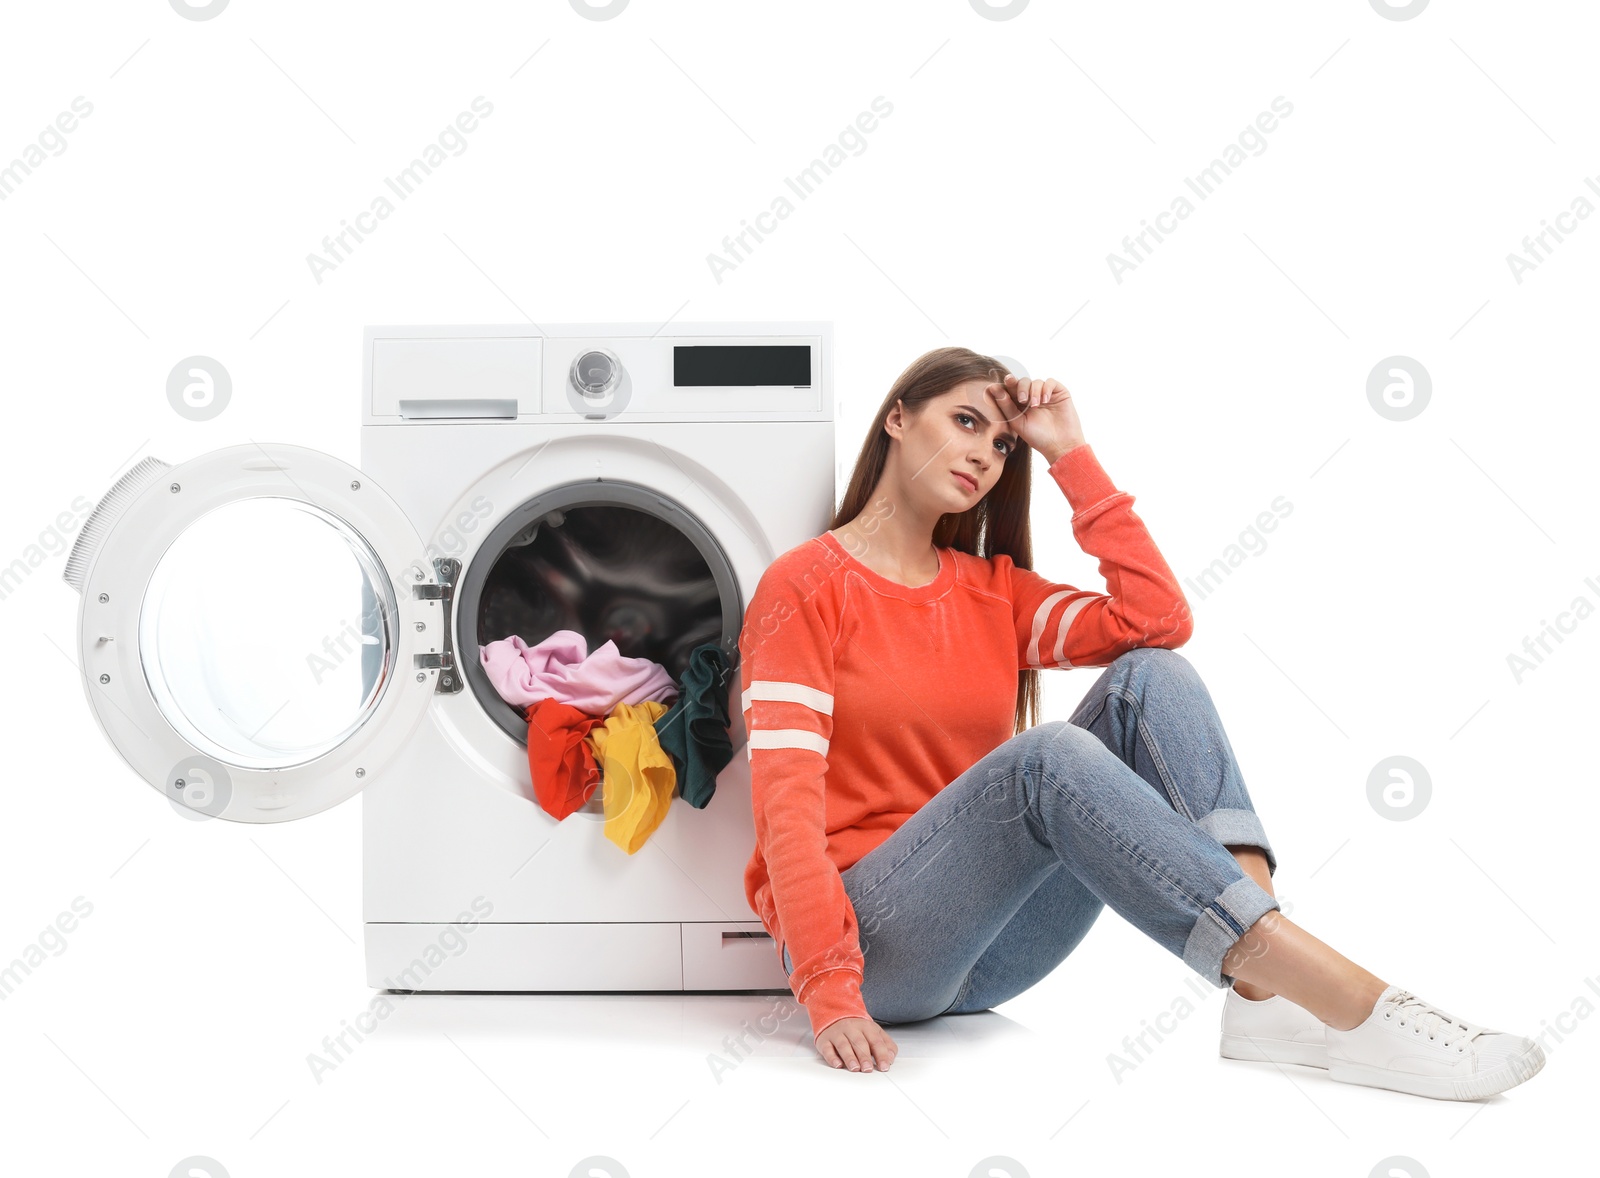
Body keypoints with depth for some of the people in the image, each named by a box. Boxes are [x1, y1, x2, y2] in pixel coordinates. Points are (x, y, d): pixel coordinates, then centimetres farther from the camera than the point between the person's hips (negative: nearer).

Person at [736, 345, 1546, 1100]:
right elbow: (786, 802, -15)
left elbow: (1158, 619, -3)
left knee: (1150, 677, -15)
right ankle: (1353, 1004, -37)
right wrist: (830, 994, -26)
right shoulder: (806, 584, -5)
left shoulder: (991, 590, 13)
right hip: (870, 941, -5)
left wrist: (1071, 455, -1)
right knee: (1049, 756, -34)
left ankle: (1264, 995, -32)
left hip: (989, 958, 6)